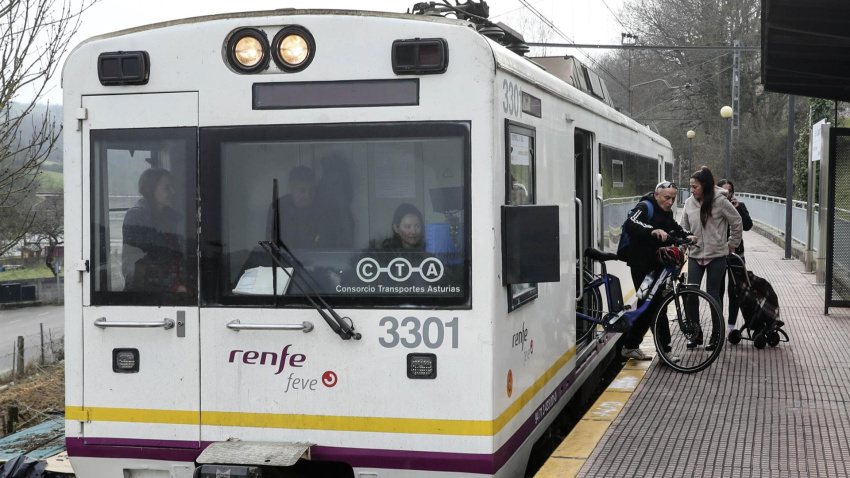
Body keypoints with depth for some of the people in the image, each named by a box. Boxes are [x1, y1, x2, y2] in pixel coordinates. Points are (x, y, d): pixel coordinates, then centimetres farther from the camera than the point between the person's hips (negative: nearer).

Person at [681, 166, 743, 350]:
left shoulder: (720, 201, -12)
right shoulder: (689, 203, 0)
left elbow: (737, 223, -2)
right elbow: (685, 228, 10)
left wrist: (732, 244, 4)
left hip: (716, 255, -4)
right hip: (695, 255, 4)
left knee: (713, 294, 2)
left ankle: (716, 335, 16)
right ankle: (696, 333, 12)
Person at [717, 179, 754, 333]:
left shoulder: (739, 206, 4)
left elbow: (748, 226, -10)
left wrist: (738, 209, -17)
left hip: (735, 253, 1)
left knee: (734, 291, 4)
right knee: (718, 290, 4)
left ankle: (731, 324, 13)